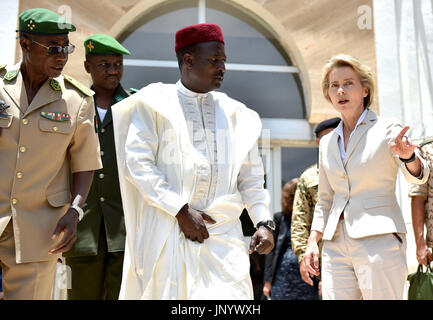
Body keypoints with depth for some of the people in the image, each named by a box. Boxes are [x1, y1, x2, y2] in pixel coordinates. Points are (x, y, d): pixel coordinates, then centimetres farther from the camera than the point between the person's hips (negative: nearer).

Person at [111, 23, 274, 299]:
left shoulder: (235, 113, 14)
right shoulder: (155, 103, 3)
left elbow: (251, 175, 15)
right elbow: (137, 163, -7)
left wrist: (263, 221, 1)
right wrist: (181, 211, -12)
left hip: (224, 235, 3)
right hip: (169, 232, -2)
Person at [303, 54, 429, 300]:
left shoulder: (387, 128, 1)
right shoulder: (327, 143, 15)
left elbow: (418, 176, -13)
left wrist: (408, 156, -35)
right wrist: (313, 241, 8)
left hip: (379, 241, -4)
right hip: (336, 245, 4)